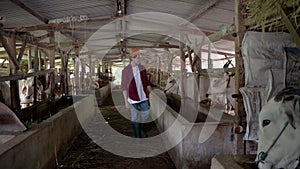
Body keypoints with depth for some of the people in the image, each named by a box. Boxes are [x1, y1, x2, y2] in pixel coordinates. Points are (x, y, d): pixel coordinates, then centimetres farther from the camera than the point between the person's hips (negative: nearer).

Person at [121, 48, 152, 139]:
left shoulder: (142, 68, 1)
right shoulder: (126, 70, -12)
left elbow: (147, 82, 11)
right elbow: (124, 87, -10)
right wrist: (126, 101, -11)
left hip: (143, 96, 4)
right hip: (133, 98, -4)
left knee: (145, 114, 15)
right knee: (135, 118, 8)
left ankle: (141, 128, 43)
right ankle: (137, 135, 26)